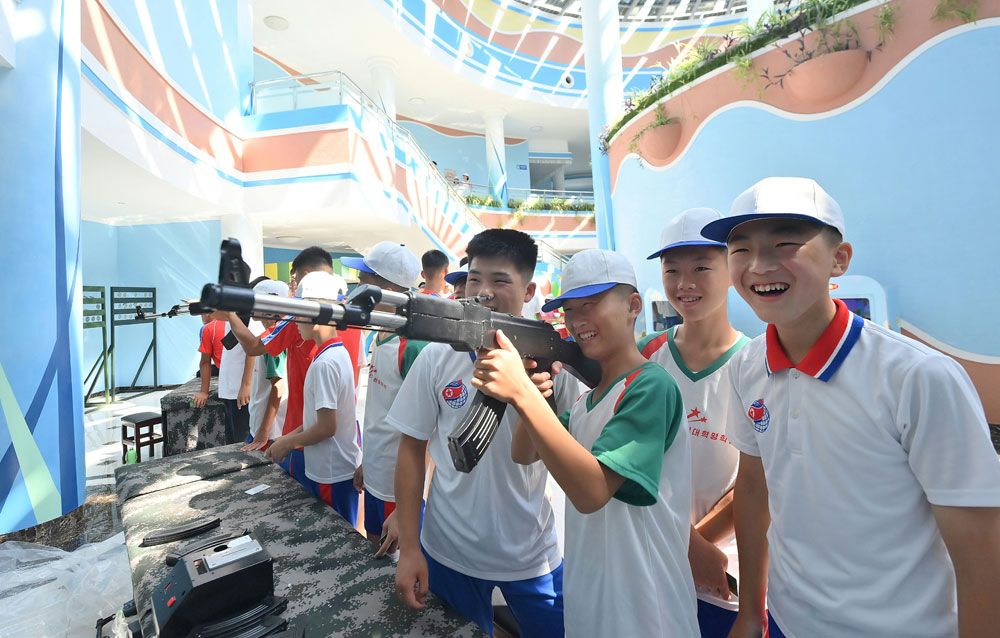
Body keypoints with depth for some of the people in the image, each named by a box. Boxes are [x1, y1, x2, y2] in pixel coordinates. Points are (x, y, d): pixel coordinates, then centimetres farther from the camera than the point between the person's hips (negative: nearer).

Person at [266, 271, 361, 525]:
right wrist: (292, 436, 12)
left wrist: (288, 442, -7)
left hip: (332, 474, -8)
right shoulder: (338, 352, 6)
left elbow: (327, 426, -22)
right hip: (341, 468, 9)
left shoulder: (325, 362, -23)